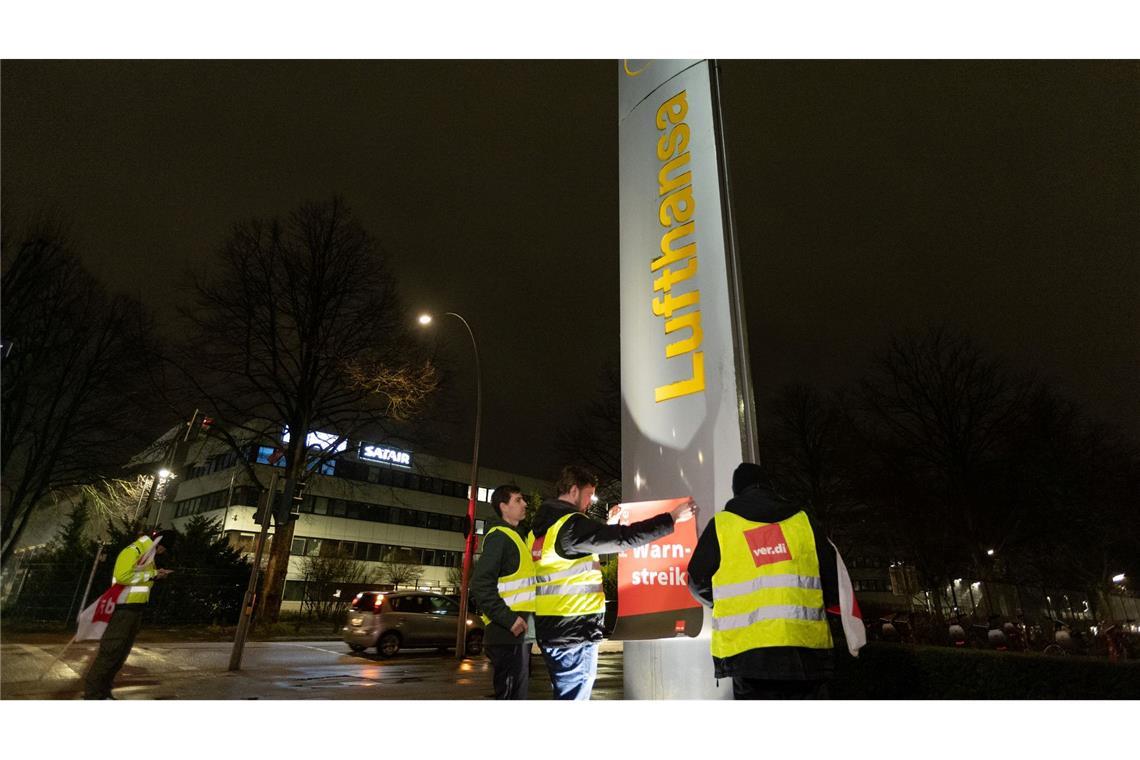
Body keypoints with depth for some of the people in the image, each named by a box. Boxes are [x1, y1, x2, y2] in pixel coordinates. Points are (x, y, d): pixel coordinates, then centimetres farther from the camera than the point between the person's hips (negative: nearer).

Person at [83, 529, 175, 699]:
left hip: (135, 610, 10)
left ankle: (103, 690, 21)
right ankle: (92, 693, 2)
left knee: (122, 653, 13)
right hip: (123, 609, -9)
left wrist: (155, 574, 1)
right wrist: (151, 574, -19)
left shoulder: (147, 555, 15)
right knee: (110, 652, -6)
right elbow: (123, 576, -27)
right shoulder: (132, 552, -15)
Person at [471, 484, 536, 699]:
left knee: (516, 693, 17)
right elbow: (481, 584, -20)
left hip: (518, 633, 10)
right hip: (508, 633, -10)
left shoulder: (513, 536, 20)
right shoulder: (499, 536, -10)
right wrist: (508, 619, -23)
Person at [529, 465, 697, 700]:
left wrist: (607, 528, 22)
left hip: (550, 628, 9)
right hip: (574, 629, -9)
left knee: (565, 693, 20)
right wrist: (672, 518, -16)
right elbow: (623, 538, -21)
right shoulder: (571, 524, -17)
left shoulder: (539, 528, 12)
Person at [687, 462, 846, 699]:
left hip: (748, 650, -2)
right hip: (807, 647, 2)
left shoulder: (721, 525, 3)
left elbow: (699, 584, 11)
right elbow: (834, 584, 12)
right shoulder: (803, 521, 9)